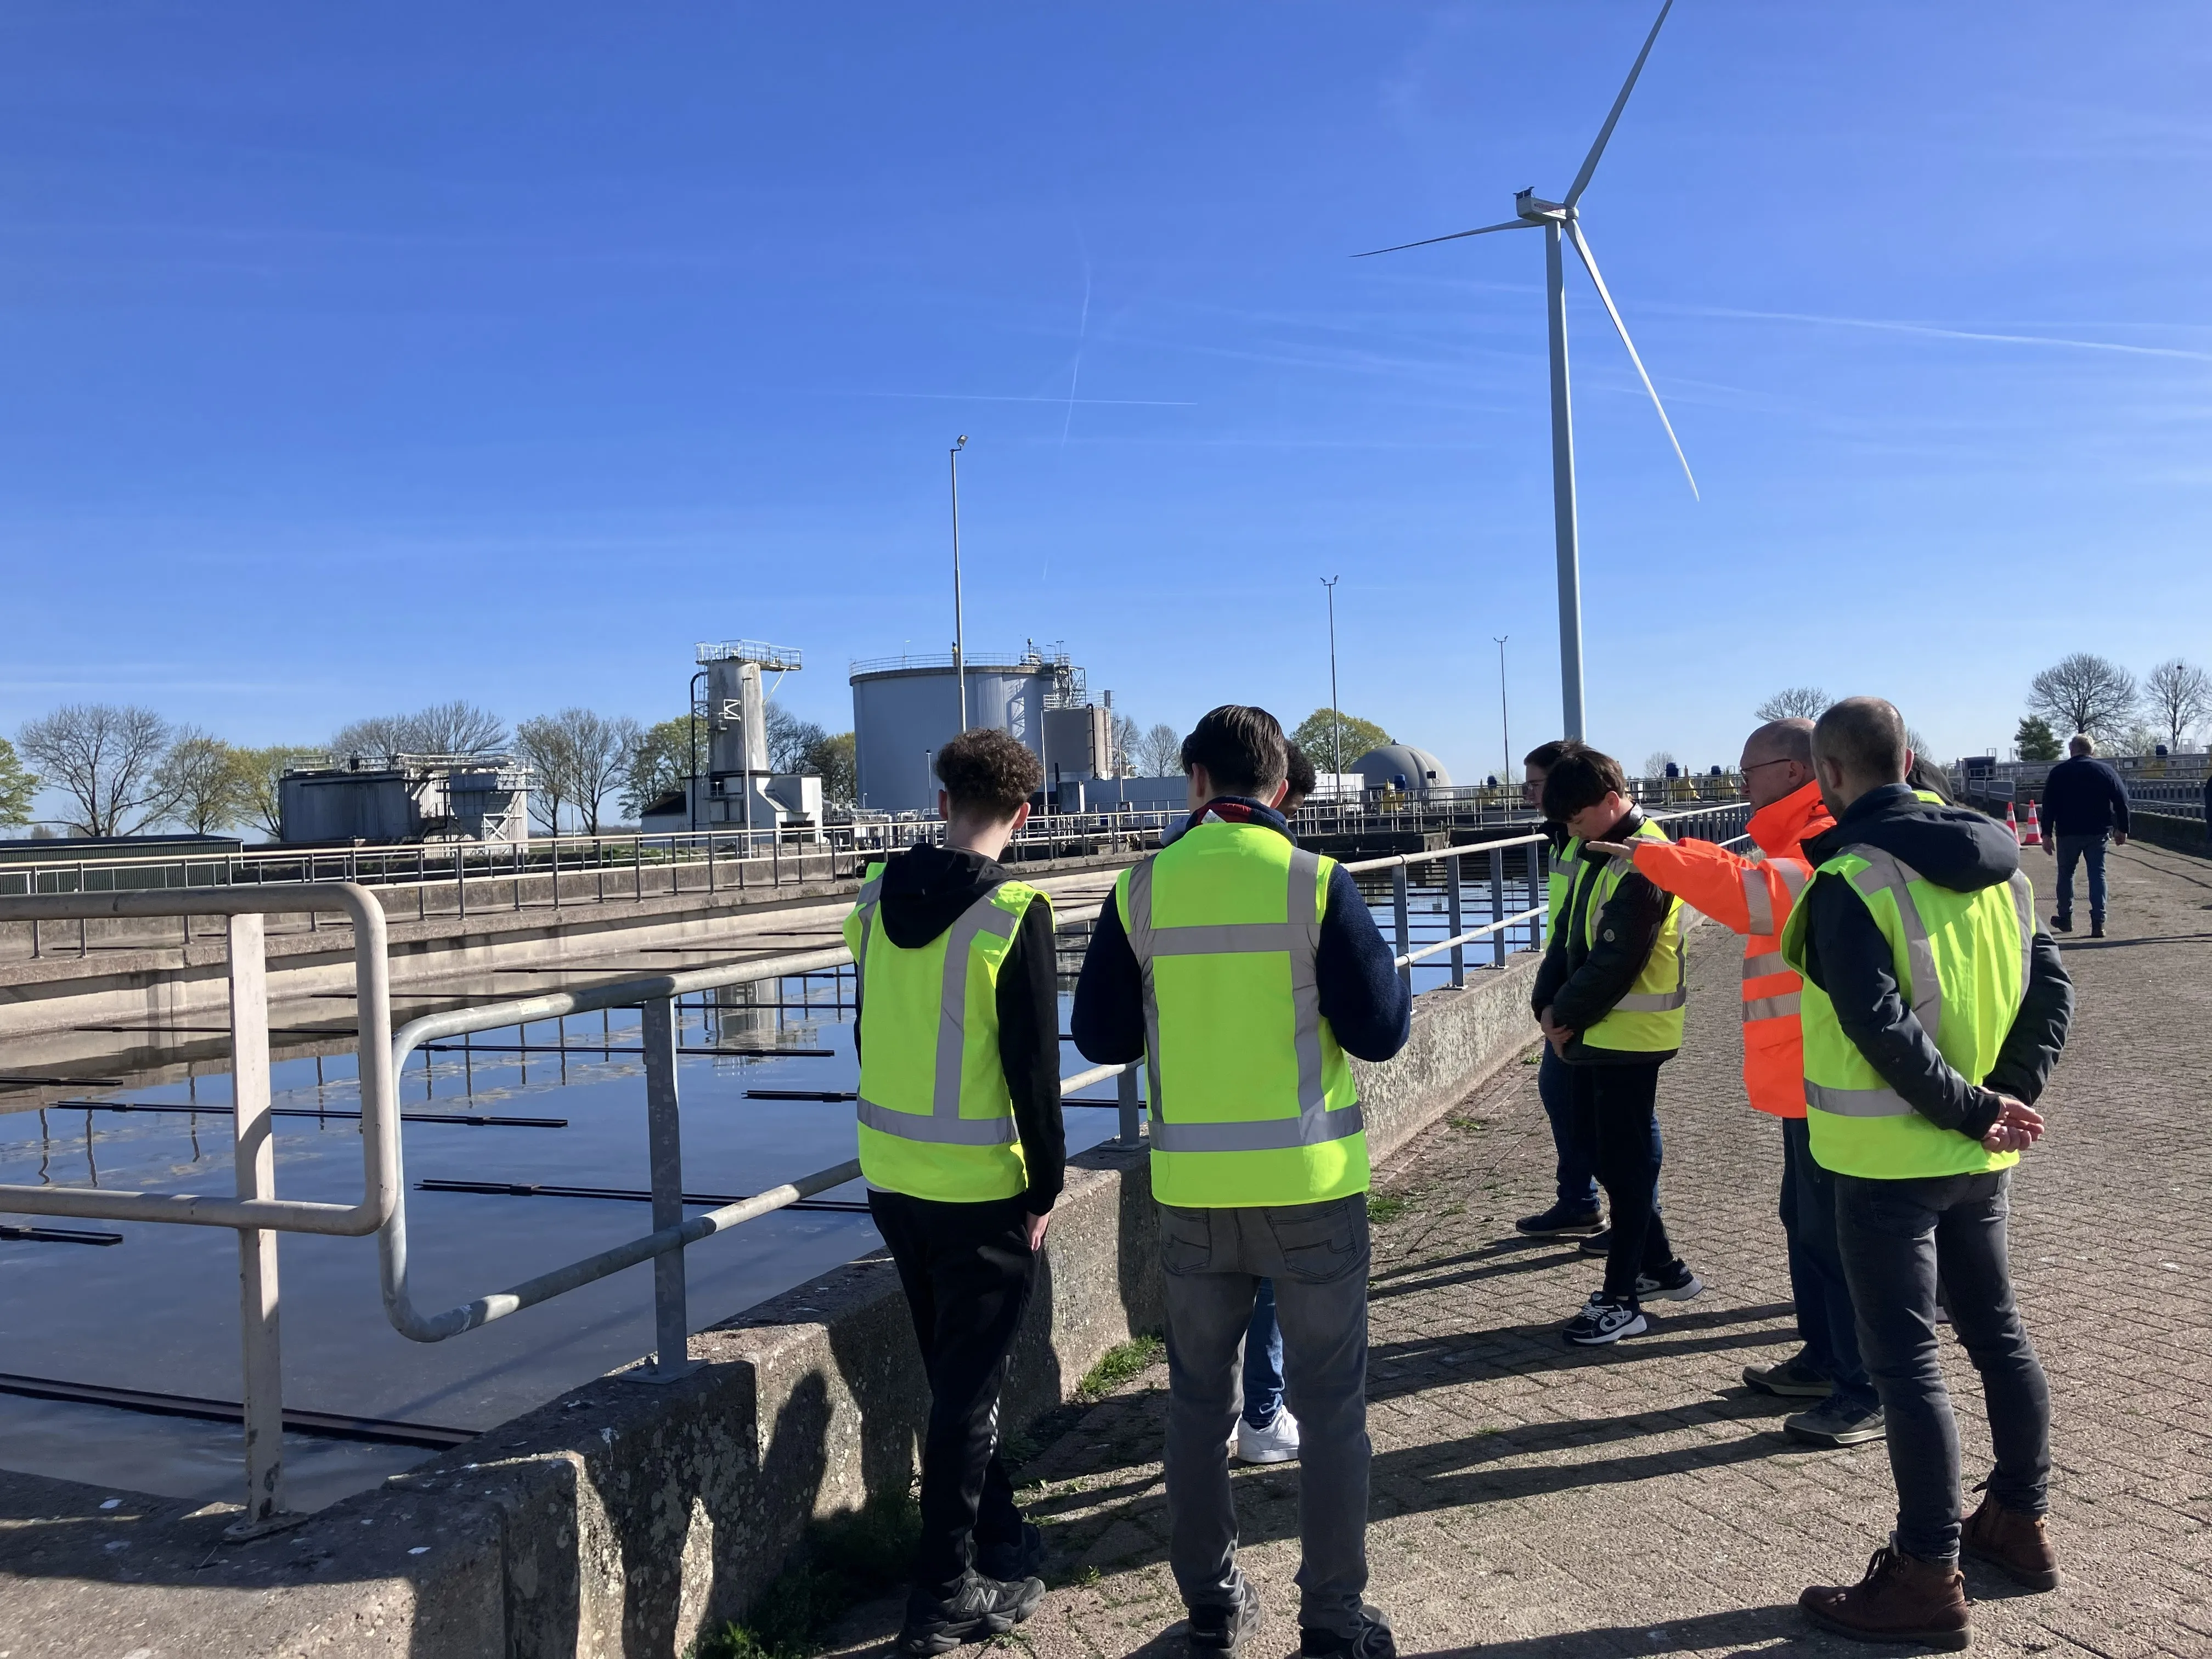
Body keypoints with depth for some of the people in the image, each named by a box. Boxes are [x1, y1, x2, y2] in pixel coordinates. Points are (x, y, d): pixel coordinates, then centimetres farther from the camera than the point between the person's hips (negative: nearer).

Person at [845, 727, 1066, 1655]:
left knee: (953, 1374, 21)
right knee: (968, 1388, 6)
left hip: (892, 1175, 6)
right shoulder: (1014, 914, -16)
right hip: (981, 1186, -6)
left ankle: (997, 1540, 37)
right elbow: (1034, 1066, -16)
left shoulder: (878, 896, 2)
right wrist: (1047, 1186, -5)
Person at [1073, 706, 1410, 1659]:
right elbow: (1379, 1032, -9)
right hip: (1310, 1183, -2)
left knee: (1198, 1398, 17)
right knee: (1328, 1401, 11)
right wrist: (1387, 973, 11)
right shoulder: (1316, 883, -10)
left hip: (1192, 1187, 2)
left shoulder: (1142, 890, -3)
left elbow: (1098, 1038, 2)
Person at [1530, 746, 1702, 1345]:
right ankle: (1660, 1266, 31)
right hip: (1592, 1032, 9)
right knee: (1600, 1152, 16)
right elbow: (1569, 936, 13)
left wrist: (1565, 1016, -11)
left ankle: (1620, 1299, 8)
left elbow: (1614, 962, -22)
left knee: (1626, 1160, -1)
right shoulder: (1597, 853, 12)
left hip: (1629, 1036, -9)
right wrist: (1548, 1005, 0)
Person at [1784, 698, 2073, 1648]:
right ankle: (2020, 1523, 35)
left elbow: (1884, 1028, -25)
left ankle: (1927, 1579, 8)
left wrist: (1973, 1108, -15)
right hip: (1980, 1158, 8)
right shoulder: (1993, 866, 6)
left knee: (1904, 1361, 0)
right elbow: (2051, 989, 5)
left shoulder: (1850, 881, -18)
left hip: (1892, 1157, -8)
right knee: (1995, 1330, 21)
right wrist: (2010, 1100, -1)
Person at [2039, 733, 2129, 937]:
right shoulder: (2106, 770, 4)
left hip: (2068, 832, -1)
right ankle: (2098, 923, -5)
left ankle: (2065, 918, 20)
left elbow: (2049, 805, -3)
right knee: (2097, 875, 3)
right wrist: (2122, 829, 7)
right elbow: (2121, 800, 1)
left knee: (2066, 874, 13)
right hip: (2098, 832, 1)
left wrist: (2047, 834, -2)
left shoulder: (2059, 772, 1)